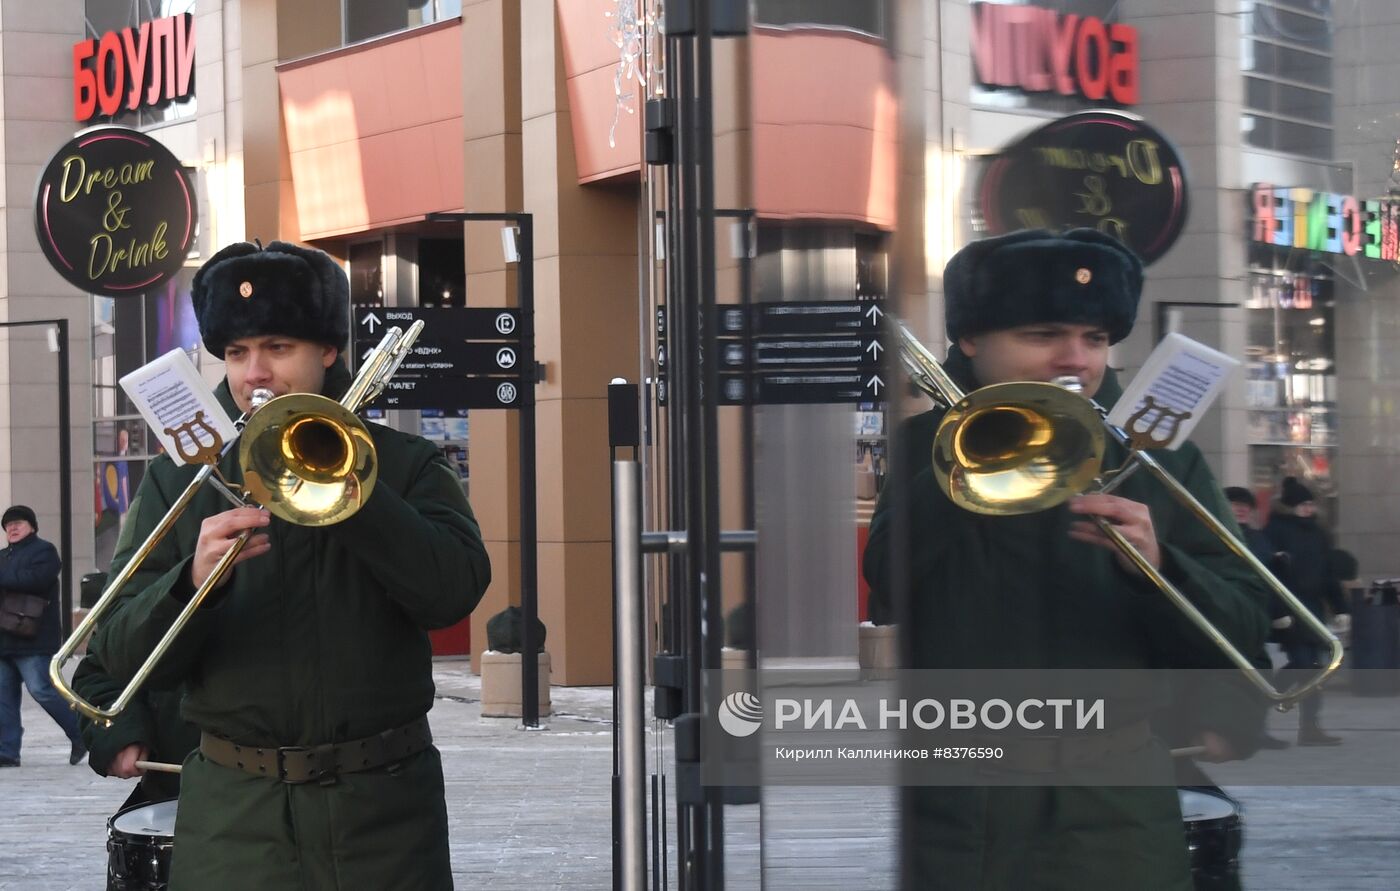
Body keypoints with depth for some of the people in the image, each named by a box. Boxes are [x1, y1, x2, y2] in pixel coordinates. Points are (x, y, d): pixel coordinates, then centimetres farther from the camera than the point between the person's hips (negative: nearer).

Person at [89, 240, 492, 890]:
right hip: (235, 815, 1)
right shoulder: (178, 481, 8)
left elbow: (454, 592, -11)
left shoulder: (404, 466, 6)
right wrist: (194, 579, -20)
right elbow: (124, 655, 1)